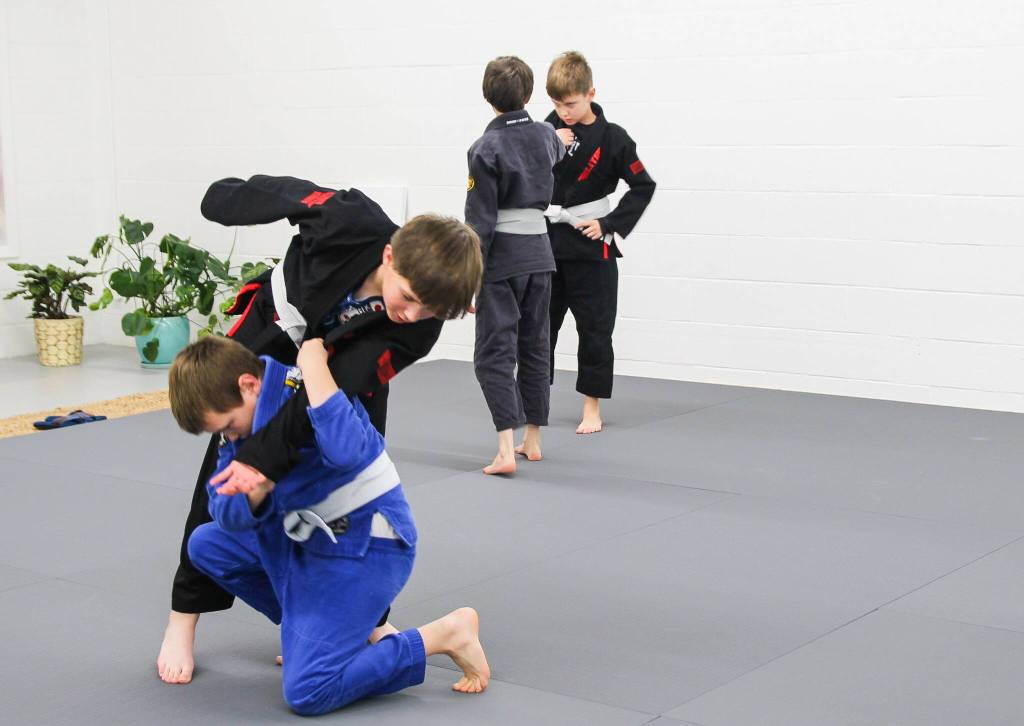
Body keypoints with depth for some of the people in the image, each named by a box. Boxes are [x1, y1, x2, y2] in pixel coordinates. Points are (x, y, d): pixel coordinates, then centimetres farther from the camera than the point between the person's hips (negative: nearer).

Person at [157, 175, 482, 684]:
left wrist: (266, 456, -44)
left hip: (349, 361, 1)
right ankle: (184, 617, 14)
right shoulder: (347, 222, -41)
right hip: (273, 334, -1)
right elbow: (283, 193, -19)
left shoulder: (417, 326, -35)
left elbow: (334, 391, -37)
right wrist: (224, 197, 0)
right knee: (224, 475, 2)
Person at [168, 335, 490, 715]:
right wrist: (255, 492, -28)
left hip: (366, 548, -9)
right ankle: (309, 626, 14)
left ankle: (445, 634, -4)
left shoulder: (307, 388, -23)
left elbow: (346, 450, -46)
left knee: (307, 692, -18)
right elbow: (226, 511, -5)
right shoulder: (242, 417, 1)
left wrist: (312, 357, -37)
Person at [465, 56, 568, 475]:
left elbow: (480, 219, -16)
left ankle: (506, 450, -16)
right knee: (534, 347, 17)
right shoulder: (546, 137, 4)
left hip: (501, 257, -6)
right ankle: (532, 440, 25)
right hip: (539, 252, 6)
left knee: (494, 353, -4)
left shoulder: (486, 149, -14)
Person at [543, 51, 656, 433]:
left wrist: (609, 225, -11)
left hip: (589, 246, -4)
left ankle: (592, 406, 12)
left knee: (594, 327, 2)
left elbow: (643, 187, -5)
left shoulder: (612, 138, -9)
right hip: (547, 242, 4)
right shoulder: (549, 128, 0)